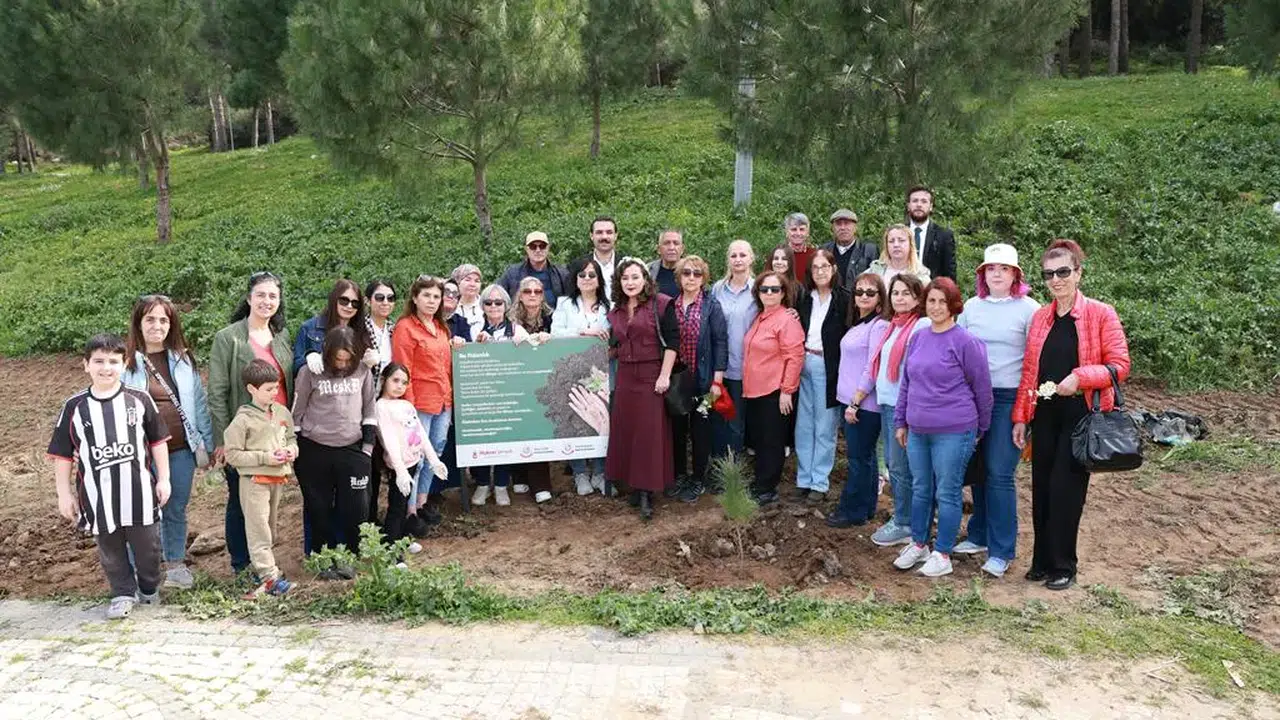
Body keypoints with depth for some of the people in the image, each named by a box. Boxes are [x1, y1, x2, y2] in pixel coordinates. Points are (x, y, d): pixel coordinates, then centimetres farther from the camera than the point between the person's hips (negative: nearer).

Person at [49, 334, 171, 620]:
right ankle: (123, 594, 29)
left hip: (139, 491, 0)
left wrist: (163, 479, 3)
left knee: (147, 546, 12)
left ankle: (149, 589, 34)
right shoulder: (74, 407, -3)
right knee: (110, 549, 12)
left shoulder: (139, 399, -3)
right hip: (98, 497, 0)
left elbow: (158, 441, 4)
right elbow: (62, 454, 3)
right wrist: (64, 494, 2)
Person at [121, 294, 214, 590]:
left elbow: (199, 402, 10)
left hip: (181, 449, 3)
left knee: (176, 510, 14)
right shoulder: (127, 360, -5)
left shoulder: (183, 359, 6)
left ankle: (175, 565, 29)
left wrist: (208, 443, 10)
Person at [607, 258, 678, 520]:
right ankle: (635, 486, 18)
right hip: (625, 377, 6)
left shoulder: (661, 304, -6)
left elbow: (672, 341, -11)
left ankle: (647, 491, 3)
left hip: (652, 376, -6)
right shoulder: (616, 312, 13)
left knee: (650, 432, -3)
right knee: (625, 432, 6)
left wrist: (665, 375, -16)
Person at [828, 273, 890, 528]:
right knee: (864, 457, 16)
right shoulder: (857, 324, 14)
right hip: (850, 401, 9)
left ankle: (853, 511, 9)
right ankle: (866, 508, 25)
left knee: (859, 458, 0)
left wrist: (855, 402, -16)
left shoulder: (879, 326, -14)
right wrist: (849, 401, 13)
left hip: (865, 404, -9)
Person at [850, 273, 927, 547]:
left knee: (900, 466, -1)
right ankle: (900, 517, 22)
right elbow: (874, 367, 18)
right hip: (885, 403, 8)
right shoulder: (891, 327, 15)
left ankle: (904, 525, 11)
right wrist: (855, 399, 17)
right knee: (892, 464, 12)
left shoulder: (922, 326, -9)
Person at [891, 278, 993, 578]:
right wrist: (900, 422, 17)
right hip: (918, 431, 6)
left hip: (953, 432, -6)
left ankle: (942, 554, 16)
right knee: (920, 490, 16)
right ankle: (918, 545, 30)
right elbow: (906, 383, 17)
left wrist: (981, 430, 2)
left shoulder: (965, 342, -10)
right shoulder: (918, 339, 8)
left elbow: (982, 388, -5)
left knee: (947, 494, 4)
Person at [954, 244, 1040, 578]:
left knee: (1000, 474, -6)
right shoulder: (971, 306, 9)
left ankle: (1001, 551, 3)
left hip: (1009, 399, -4)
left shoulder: (1029, 309, -3)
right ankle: (979, 535, 25)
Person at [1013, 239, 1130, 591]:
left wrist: (1080, 377, -23)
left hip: (1081, 415, -5)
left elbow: (1119, 365, -8)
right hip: (1045, 414, 5)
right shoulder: (1040, 317, 10)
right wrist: (1020, 417, 7)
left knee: (1066, 490, -2)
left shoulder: (1101, 314, -4)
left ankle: (1063, 566, 13)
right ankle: (1042, 561, 21)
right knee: (1041, 489, 8)